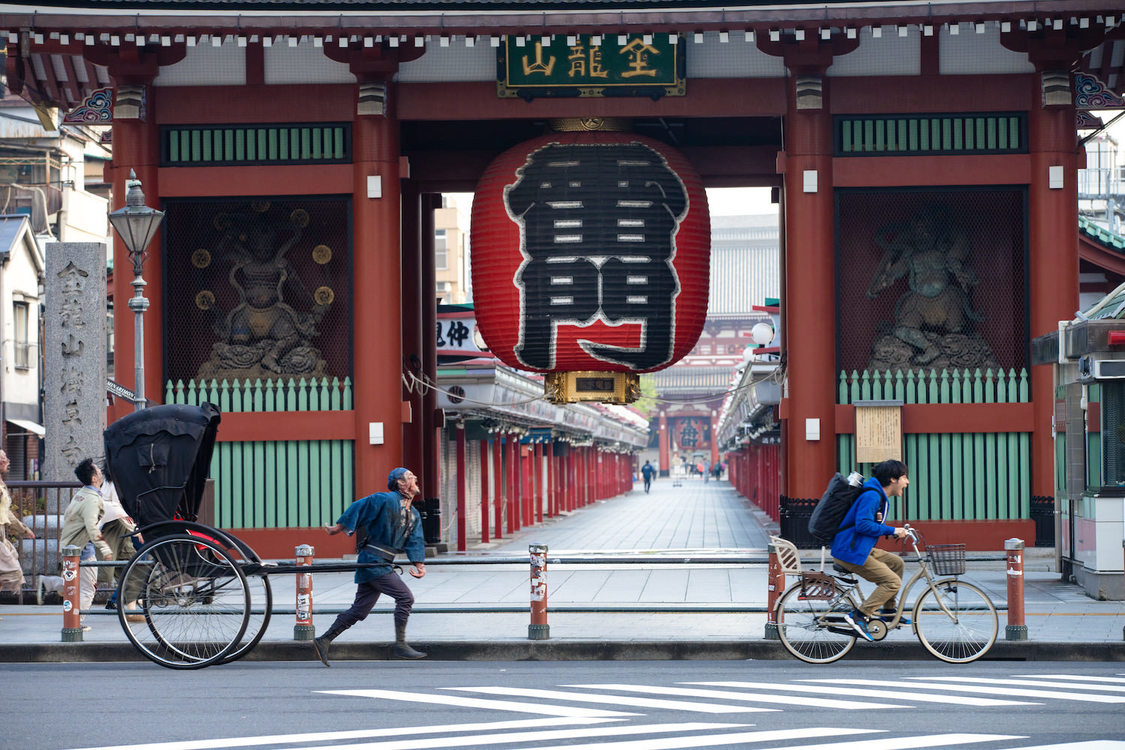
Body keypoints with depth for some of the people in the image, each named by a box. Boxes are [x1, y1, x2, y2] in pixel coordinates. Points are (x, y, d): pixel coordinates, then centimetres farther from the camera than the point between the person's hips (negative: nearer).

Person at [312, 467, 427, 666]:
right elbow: (358, 508, -7)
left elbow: (415, 542, 7)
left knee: (359, 610, 7)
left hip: (384, 565, 9)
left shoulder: (414, 515, 15)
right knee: (405, 597, -13)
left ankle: (324, 640, 12)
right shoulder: (386, 500, -10)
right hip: (374, 562, -9)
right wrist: (338, 527, -6)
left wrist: (419, 564, -10)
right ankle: (400, 645, -8)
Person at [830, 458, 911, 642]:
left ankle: (888, 611, 24)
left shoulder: (881, 498, 15)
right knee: (893, 582, -12)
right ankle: (859, 616, -15)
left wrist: (897, 531, 4)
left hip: (861, 549, 11)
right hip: (850, 552, -11)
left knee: (896, 563, 17)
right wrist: (891, 530, -19)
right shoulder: (871, 496, -17)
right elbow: (863, 524, -26)